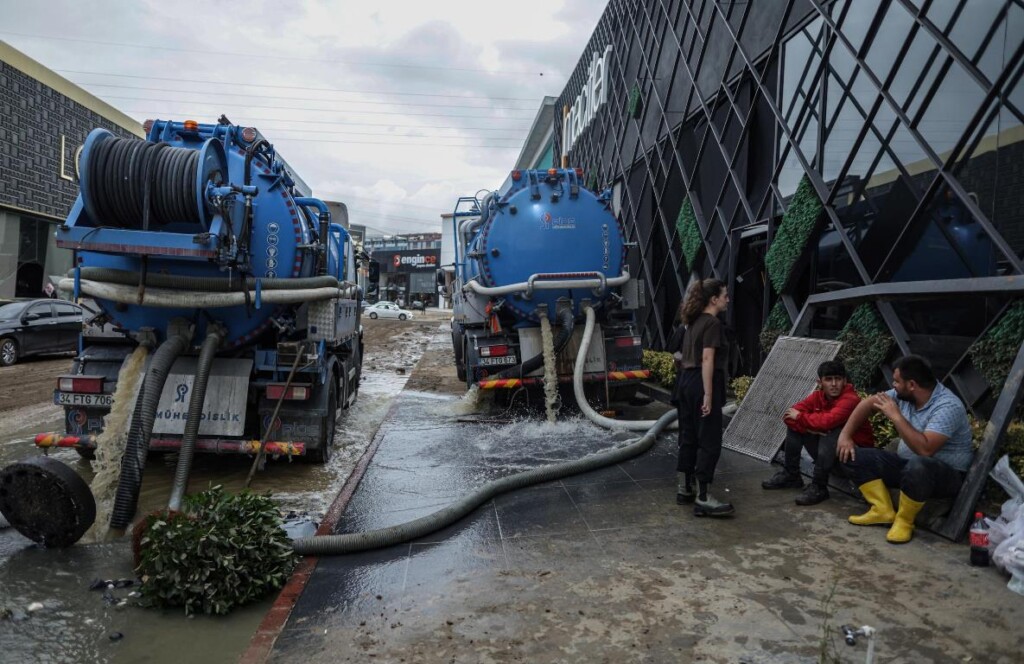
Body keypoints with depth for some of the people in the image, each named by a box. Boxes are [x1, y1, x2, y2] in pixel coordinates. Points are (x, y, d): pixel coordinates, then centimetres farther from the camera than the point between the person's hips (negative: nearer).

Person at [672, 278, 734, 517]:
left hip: (686, 381, 10)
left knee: (689, 437, 14)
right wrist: (708, 394, -22)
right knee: (709, 441, -6)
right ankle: (702, 498, -7)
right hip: (701, 384, -9)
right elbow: (707, 359, -19)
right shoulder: (712, 323, -11)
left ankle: (685, 489, 21)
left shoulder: (694, 322, 16)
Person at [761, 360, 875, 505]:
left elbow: (828, 421, -41)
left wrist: (800, 416, -23)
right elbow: (790, 416, -10)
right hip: (828, 455, 7)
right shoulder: (818, 395, -5)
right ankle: (790, 475, 7)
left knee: (831, 431, -34)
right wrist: (809, 428, -29)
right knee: (793, 424, -3)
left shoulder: (850, 400, -25)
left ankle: (819, 487, -24)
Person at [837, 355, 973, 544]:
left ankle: (904, 521, -17)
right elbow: (868, 403, 8)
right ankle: (884, 511, -10)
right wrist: (845, 435, 0)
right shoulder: (904, 394, -4)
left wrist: (896, 416, -31)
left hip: (947, 474, -8)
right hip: (908, 465, 8)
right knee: (852, 455, -4)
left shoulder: (947, 407, -26)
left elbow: (925, 449, -38)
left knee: (917, 466, -43)